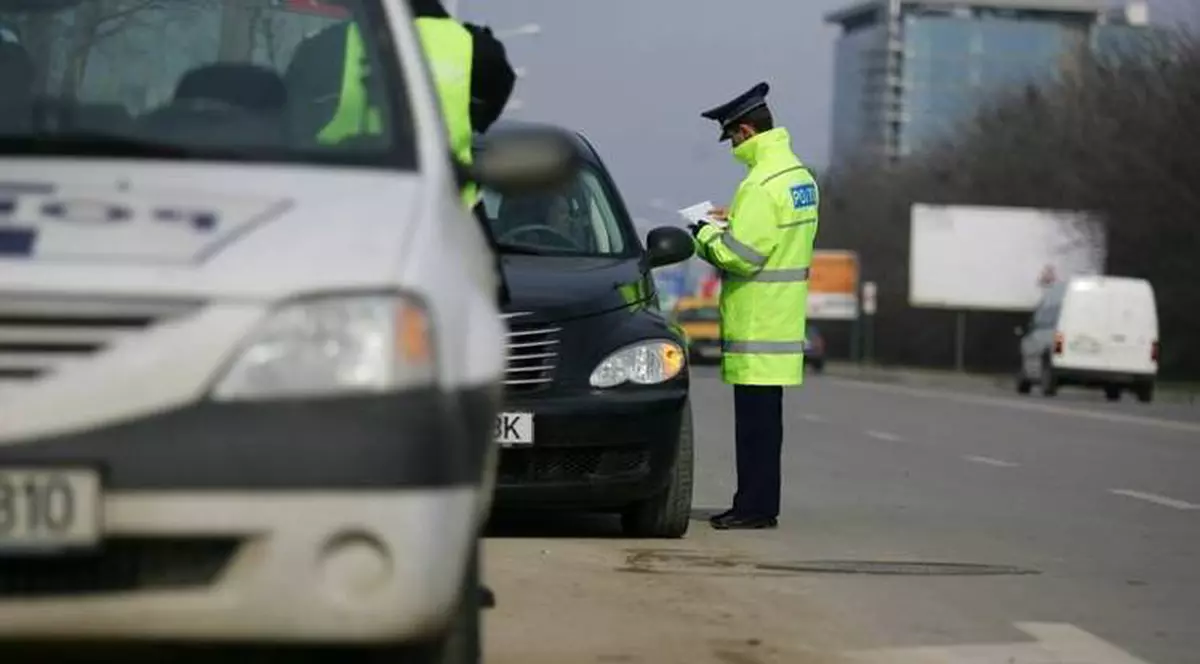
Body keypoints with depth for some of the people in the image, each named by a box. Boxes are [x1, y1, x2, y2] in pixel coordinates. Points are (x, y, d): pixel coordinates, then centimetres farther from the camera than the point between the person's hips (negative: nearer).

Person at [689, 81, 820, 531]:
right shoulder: (801, 176, 13)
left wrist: (706, 236, -5)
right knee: (763, 417, 14)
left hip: (757, 322, -10)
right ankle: (757, 503, 19)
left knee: (755, 419, -6)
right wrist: (734, 221, 14)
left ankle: (756, 506, -4)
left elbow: (741, 254, -22)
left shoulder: (761, 185, -18)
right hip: (781, 322, 10)